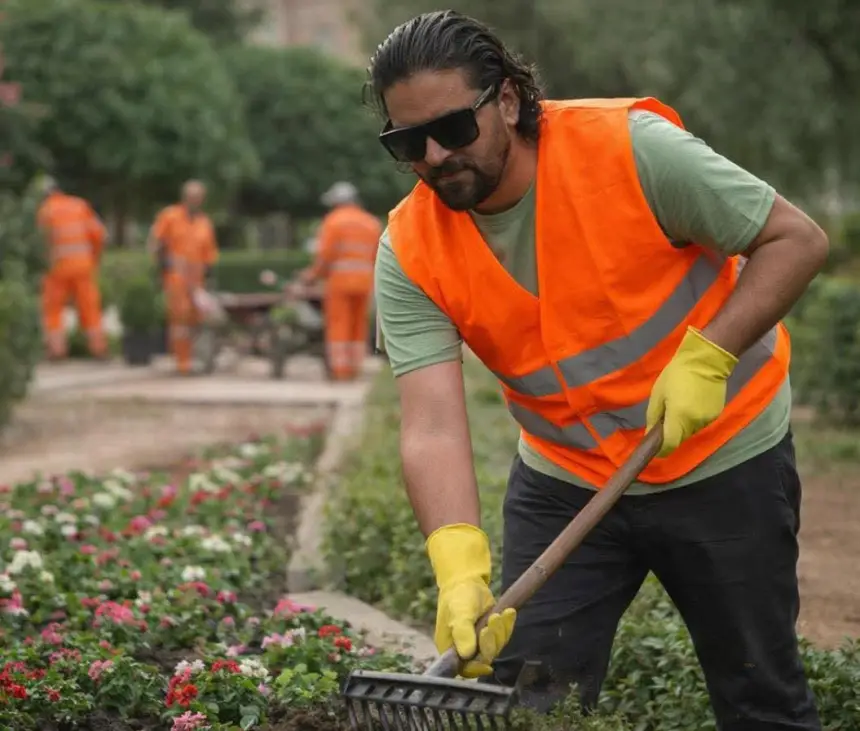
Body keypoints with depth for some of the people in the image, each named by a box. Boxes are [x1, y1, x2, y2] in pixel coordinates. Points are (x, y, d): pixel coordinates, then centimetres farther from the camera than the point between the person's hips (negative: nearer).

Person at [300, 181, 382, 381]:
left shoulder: (333, 220, -3)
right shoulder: (372, 223, 12)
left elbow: (325, 254, -10)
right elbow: (377, 257, 9)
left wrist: (313, 275, 1)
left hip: (339, 279, -5)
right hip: (364, 282, 5)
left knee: (338, 325, -1)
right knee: (359, 327, 11)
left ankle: (340, 369, -5)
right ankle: (355, 369, 11)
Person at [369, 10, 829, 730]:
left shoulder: (631, 147, -22)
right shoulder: (410, 253, -13)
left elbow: (796, 239, -14)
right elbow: (432, 426, -22)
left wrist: (707, 355, -25)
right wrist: (461, 568, -37)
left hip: (722, 460, -2)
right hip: (564, 478, 3)